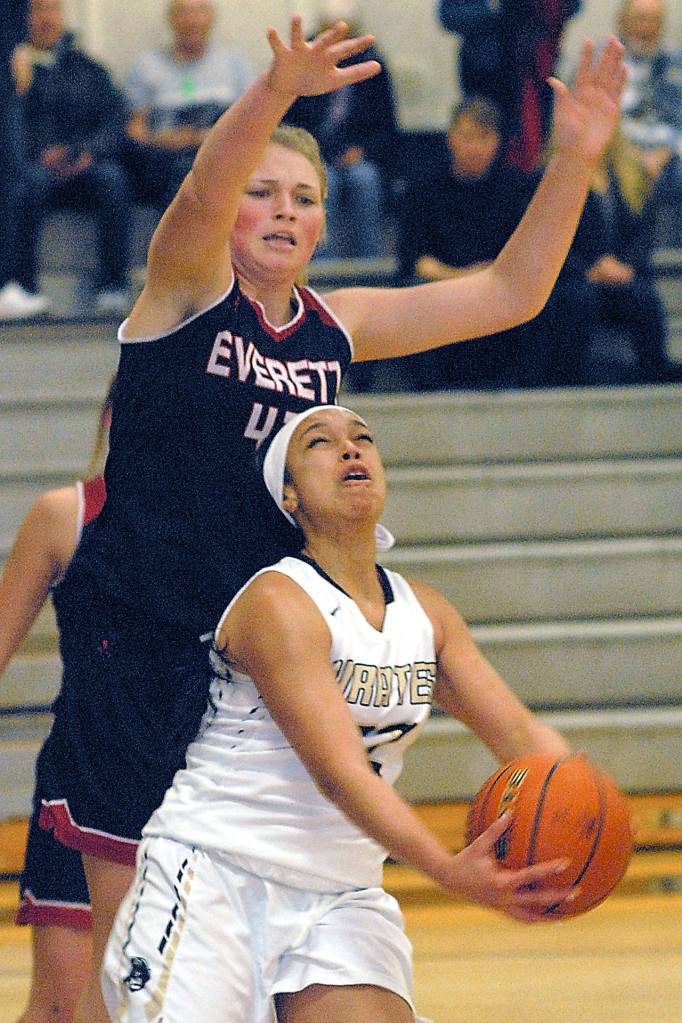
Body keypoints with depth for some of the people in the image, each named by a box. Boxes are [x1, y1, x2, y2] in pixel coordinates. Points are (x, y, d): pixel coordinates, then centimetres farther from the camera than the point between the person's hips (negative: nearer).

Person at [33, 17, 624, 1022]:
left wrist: (574, 160, -2)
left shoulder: (335, 327, 12)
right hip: (136, 638, -5)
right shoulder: (188, 289, -3)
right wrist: (277, 90, -45)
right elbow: (201, 193, -25)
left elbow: (508, 293, 11)